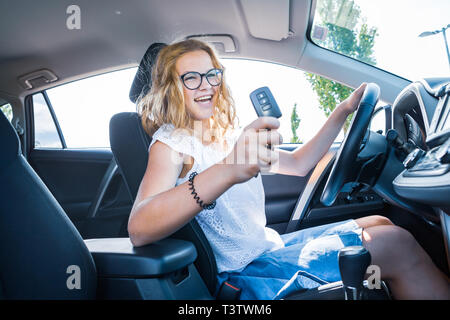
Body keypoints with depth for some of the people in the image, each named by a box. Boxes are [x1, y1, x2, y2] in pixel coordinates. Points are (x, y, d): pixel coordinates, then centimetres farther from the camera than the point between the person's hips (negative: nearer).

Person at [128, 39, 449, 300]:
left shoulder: (225, 136, 12)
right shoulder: (171, 142, -14)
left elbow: (297, 164, 16)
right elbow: (139, 230, -34)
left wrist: (343, 111, 9)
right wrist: (227, 171, -48)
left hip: (271, 245, 9)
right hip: (243, 272, -9)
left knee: (380, 224, 10)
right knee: (396, 244, -13)